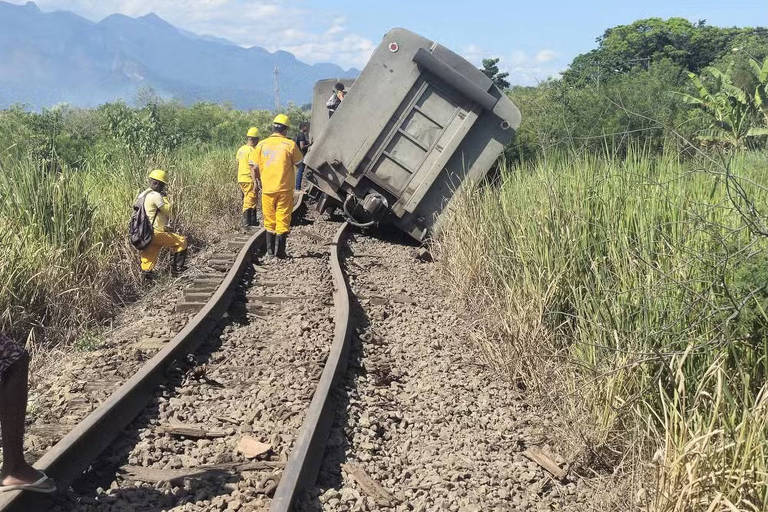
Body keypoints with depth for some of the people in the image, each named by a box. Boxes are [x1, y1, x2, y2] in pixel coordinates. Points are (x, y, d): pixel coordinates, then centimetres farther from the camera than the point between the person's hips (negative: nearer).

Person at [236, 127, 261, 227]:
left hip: (241, 179, 9)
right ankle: (246, 223, -3)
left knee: (249, 200, 17)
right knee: (250, 201, -3)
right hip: (249, 180, -9)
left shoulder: (240, 149, 11)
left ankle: (253, 221, 24)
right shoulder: (252, 150, -16)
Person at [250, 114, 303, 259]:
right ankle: (280, 252, 3)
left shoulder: (262, 145, 0)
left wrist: (257, 181, 17)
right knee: (283, 221, 4)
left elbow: (254, 167, 1)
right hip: (285, 189, -2)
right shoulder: (290, 144, -7)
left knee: (269, 222, 14)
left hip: (267, 189, 2)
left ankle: (270, 251, 21)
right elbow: (299, 163, 4)